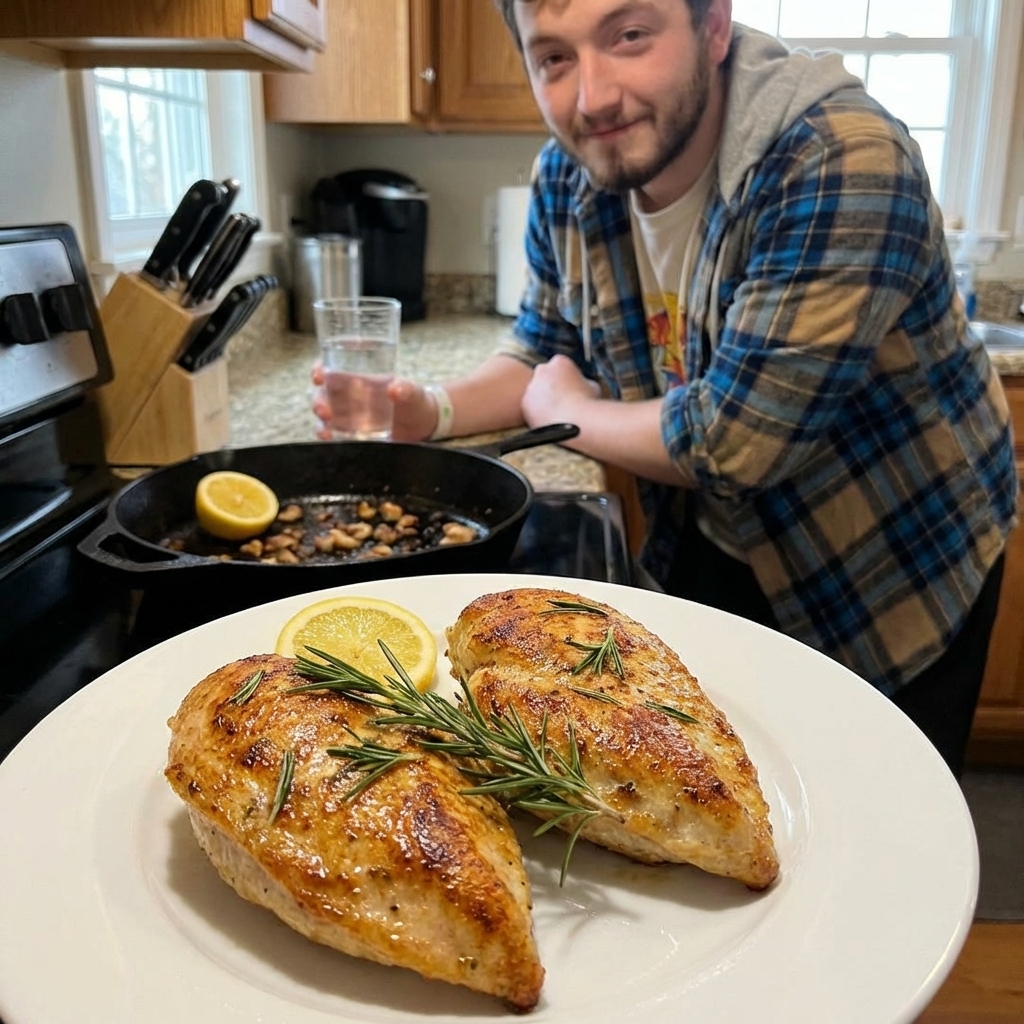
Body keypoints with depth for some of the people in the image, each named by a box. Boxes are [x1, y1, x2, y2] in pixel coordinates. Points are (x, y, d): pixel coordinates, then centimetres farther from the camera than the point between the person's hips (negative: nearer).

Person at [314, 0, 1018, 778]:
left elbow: (733, 438, -33)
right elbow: (547, 354, 5)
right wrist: (432, 412, -14)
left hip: (894, 581, -4)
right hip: (713, 554, 5)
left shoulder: (844, 164, -30)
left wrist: (560, 410, -16)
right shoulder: (567, 178, -9)